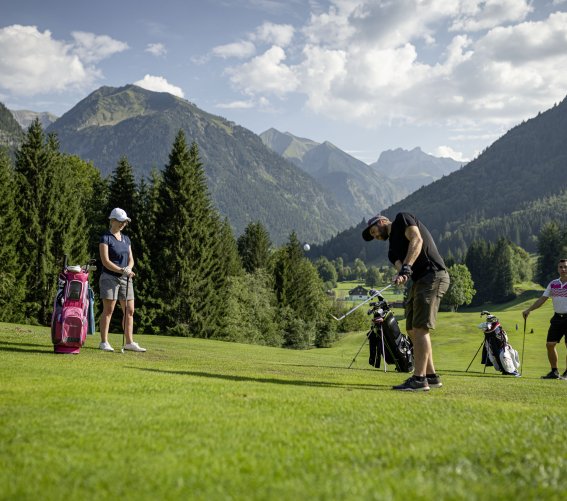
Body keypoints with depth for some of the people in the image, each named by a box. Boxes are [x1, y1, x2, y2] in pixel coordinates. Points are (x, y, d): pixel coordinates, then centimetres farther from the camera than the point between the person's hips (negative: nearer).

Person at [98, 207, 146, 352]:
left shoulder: (126, 239, 14)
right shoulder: (105, 238, -6)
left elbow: (131, 259, 12)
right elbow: (105, 261, -15)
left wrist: (128, 269, -10)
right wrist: (122, 270, -22)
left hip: (125, 279, 7)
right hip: (110, 277, -6)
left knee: (129, 311, 4)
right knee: (108, 310, -5)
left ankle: (129, 342, 8)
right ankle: (104, 342, 0)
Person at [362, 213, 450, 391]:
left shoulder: (402, 219, 4)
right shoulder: (392, 250, 23)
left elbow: (417, 240, -13)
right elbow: (400, 265, 3)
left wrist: (407, 267, -24)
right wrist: (400, 275, -21)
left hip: (433, 275, -9)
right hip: (419, 281, 9)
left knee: (420, 328, -13)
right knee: (413, 329, 10)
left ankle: (419, 379, -14)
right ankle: (431, 376, 16)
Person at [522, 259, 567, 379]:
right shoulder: (553, 284, 9)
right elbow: (542, 299, 13)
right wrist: (528, 310, 7)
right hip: (557, 318, 5)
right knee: (550, 344, 1)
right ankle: (554, 372, 13)